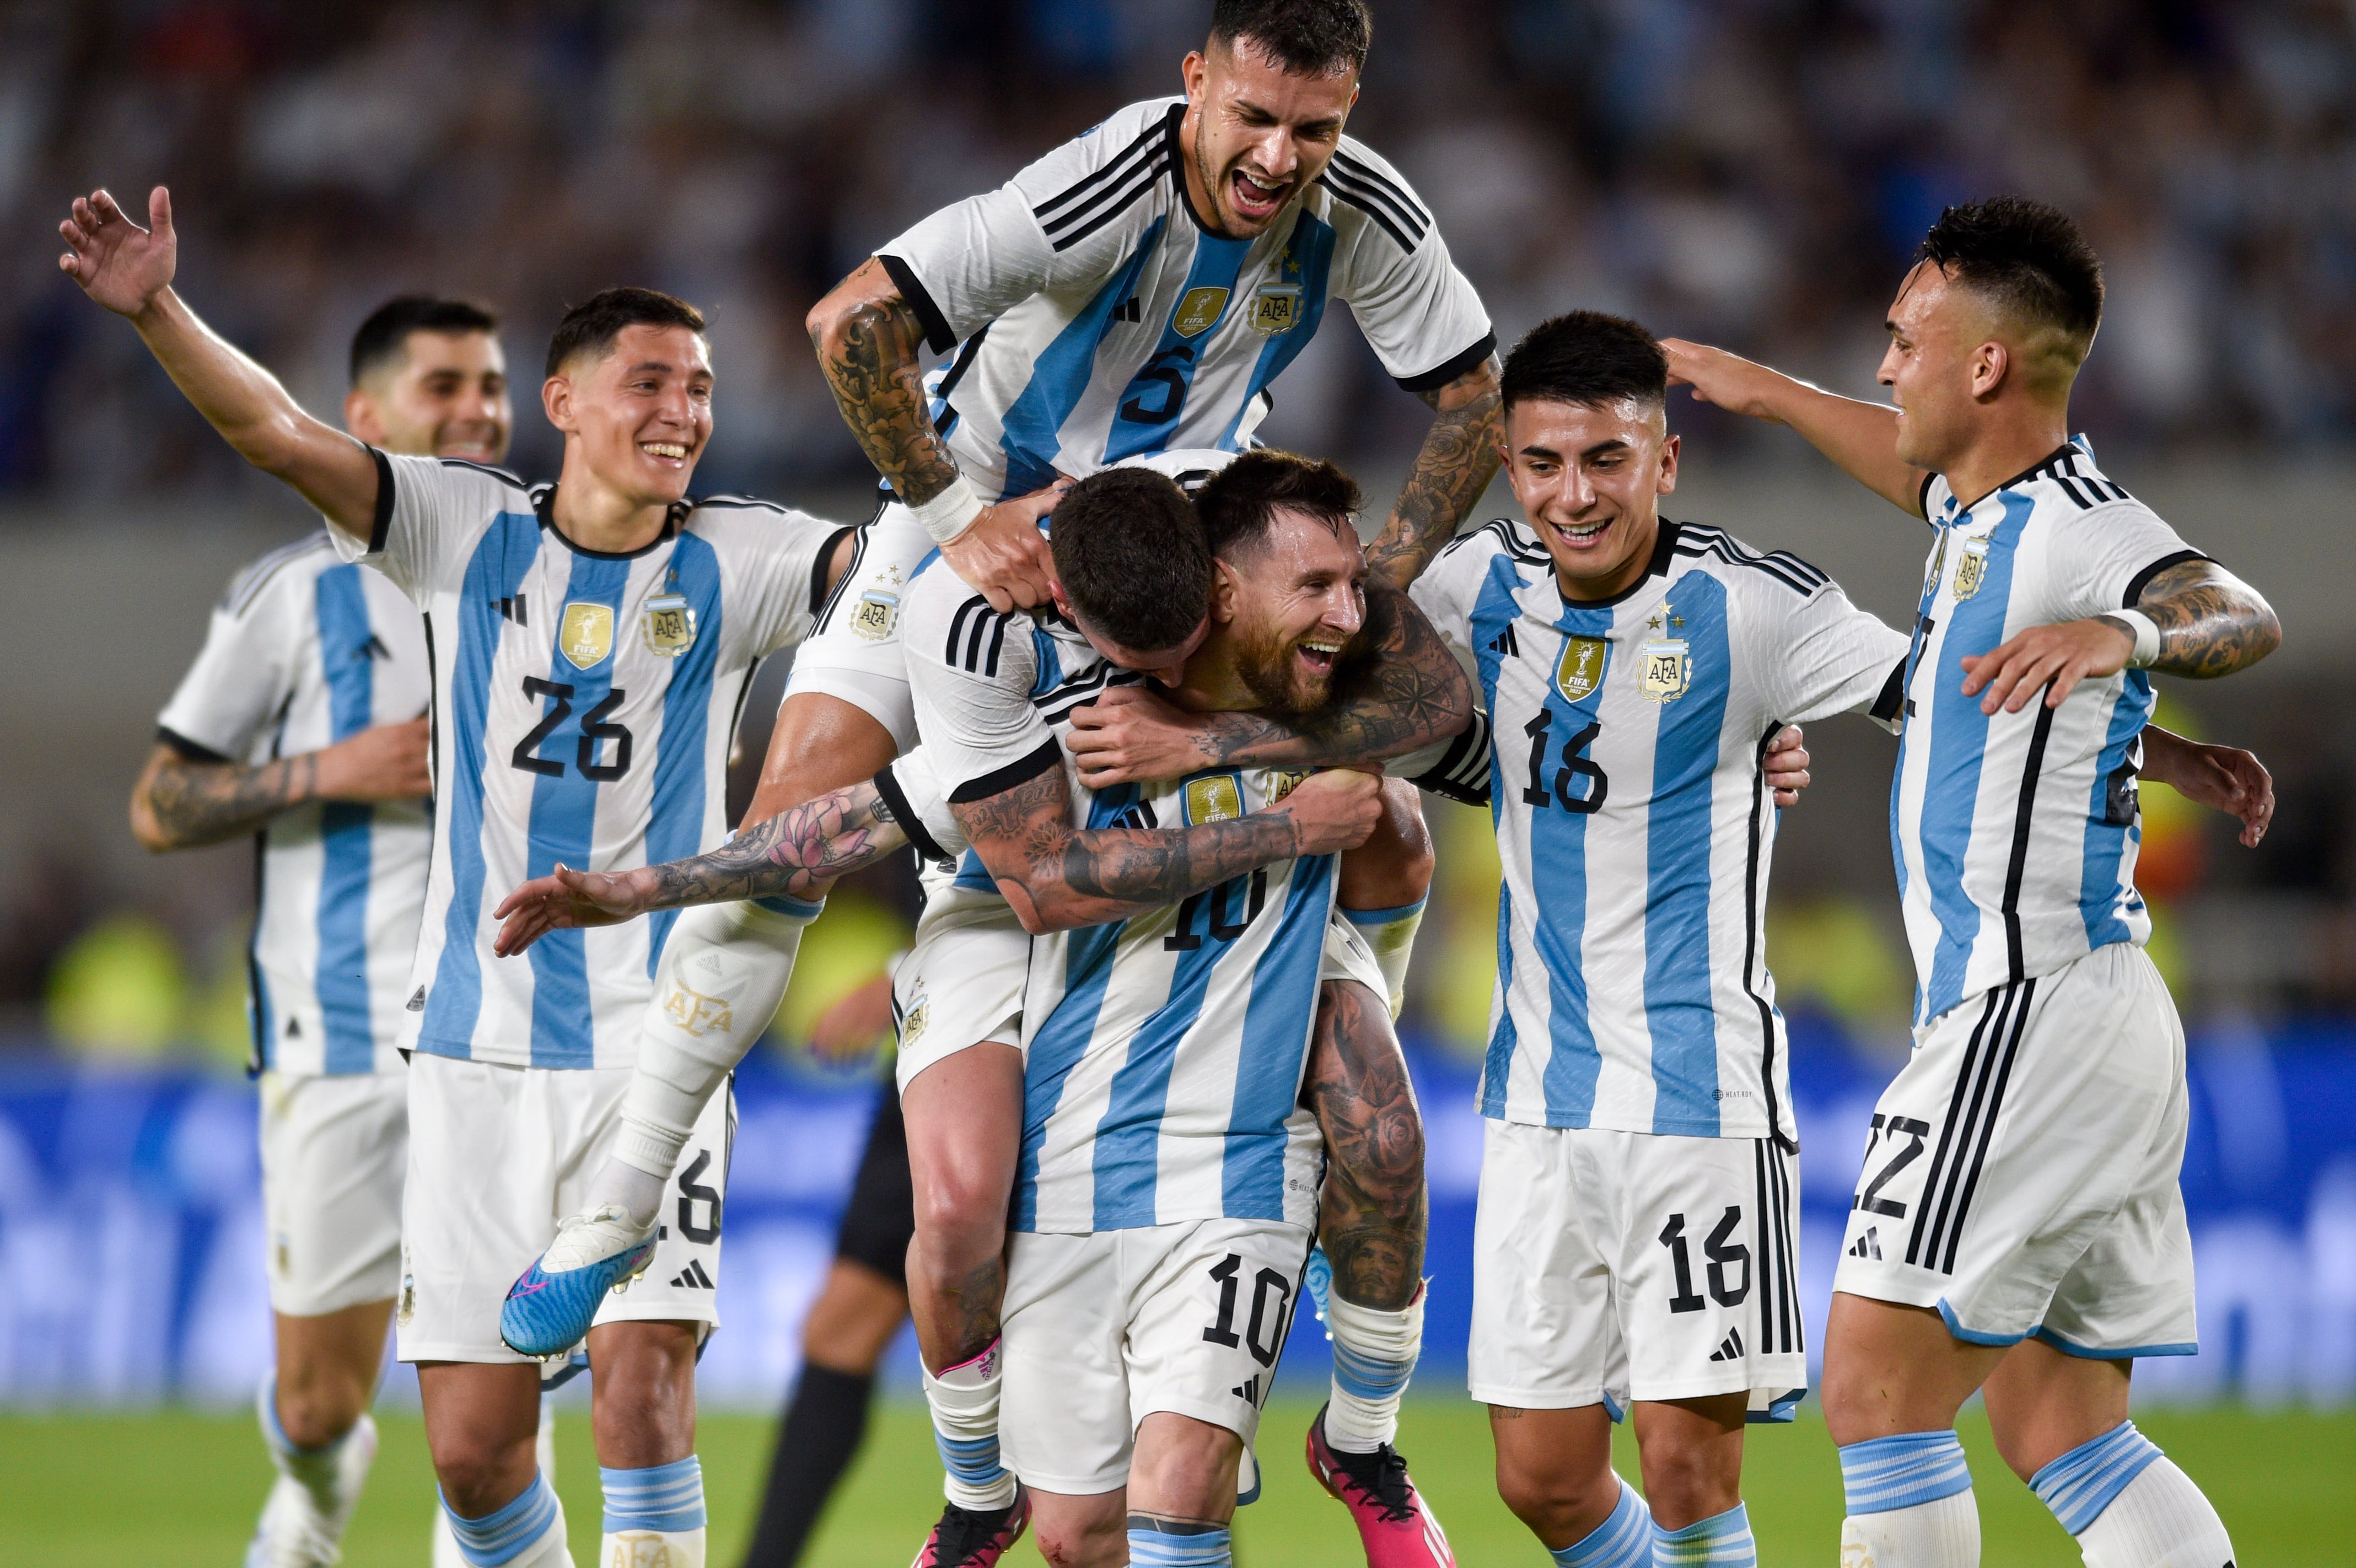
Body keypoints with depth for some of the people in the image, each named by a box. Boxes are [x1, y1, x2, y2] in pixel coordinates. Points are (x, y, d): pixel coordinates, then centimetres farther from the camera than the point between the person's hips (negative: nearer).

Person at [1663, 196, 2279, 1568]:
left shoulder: (2078, 530, -15)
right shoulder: (1983, 506, 14)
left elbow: (2238, 617, -34)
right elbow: (1921, 469, 38)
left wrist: (2124, 632, -53)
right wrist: (1767, 391, 48)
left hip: (2034, 1014, -10)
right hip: (2100, 1025, 10)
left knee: (1878, 1391, -10)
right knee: (2057, 1429, 8)